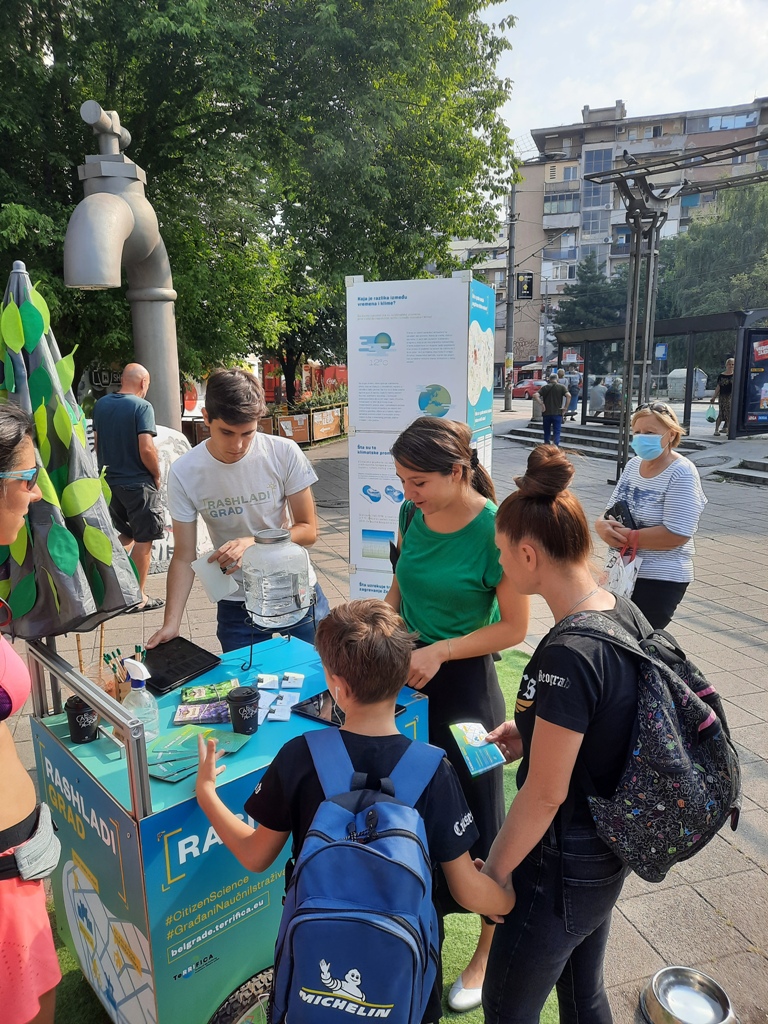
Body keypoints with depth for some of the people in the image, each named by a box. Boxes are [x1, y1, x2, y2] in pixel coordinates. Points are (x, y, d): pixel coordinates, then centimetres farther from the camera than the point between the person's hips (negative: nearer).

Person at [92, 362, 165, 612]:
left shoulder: (101, 404, 5)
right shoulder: (142, 407, -15)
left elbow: (96, 443, 13)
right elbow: (146, 449, -22)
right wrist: (157, 475, -6)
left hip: (109, 481, 7)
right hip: (138, 483, -7)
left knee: (126, 535, 22)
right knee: (143, 539, 4)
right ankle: (137, 597, 10)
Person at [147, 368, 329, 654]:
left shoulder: (285, 453, -15)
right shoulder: (184, 472, -13)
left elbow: (308, 531, -9)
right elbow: (184, 556, -7)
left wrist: (253, 543, -26)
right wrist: (171, 623, -18)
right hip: (237, 604, 0)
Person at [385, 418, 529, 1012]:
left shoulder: (494, 528, -21)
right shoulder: (413, 514, -3)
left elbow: (515, 626, -17)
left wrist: (438, 651, -20)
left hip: (465, 682, -6)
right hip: (409, 674, 6)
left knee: (472, 813, 10)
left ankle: (488, 951, 35)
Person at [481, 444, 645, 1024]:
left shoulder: (566, 657, -33)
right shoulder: (627, 614, -6)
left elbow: (545, 795, -24)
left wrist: (493, 870, -10)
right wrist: (534, 734, 2)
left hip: (563, 868, -8)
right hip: (609, 854, 8)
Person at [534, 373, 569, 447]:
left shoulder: (545, 387, 6)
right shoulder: (562, 387, 2)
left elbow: (536, 395, -8)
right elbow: (568, 395, -14)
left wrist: (541, 404, -5)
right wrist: (565, 407, -8)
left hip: (546, 413, 2)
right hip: (557, 413, -2)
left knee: (547, 432, 14)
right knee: (556, 432, 0)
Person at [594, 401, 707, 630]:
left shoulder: (681, 473, -17)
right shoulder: (633, 465, 4)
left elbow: (677, 534, -24)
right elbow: (611, 512, 7)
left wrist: (625, 537, -21)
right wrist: (603, 527, -16)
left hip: (660, 579, -7)